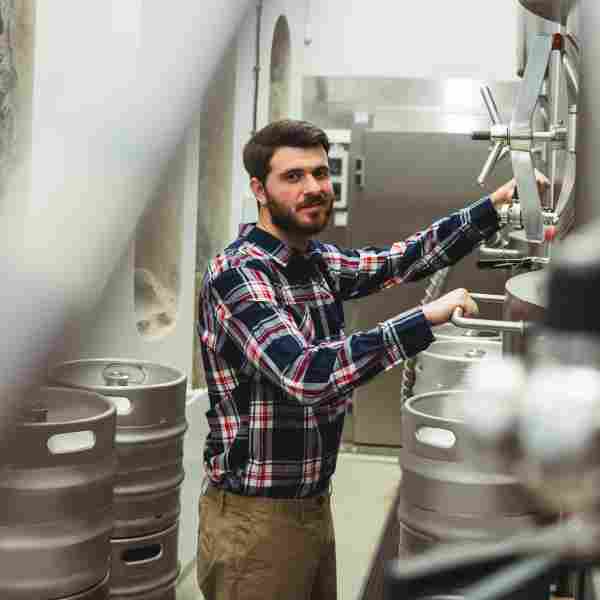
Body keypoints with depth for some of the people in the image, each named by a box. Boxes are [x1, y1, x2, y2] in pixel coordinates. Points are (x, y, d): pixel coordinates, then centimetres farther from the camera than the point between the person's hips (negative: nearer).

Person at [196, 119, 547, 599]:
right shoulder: (236, 274, -20)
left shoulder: (319, 261, 5)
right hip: (257, 520, -8)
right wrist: (426, 318, -28)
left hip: (315, 506, 8)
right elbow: (305, 375, -33)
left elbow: (399, 261, 18)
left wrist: (494, 205, 9)